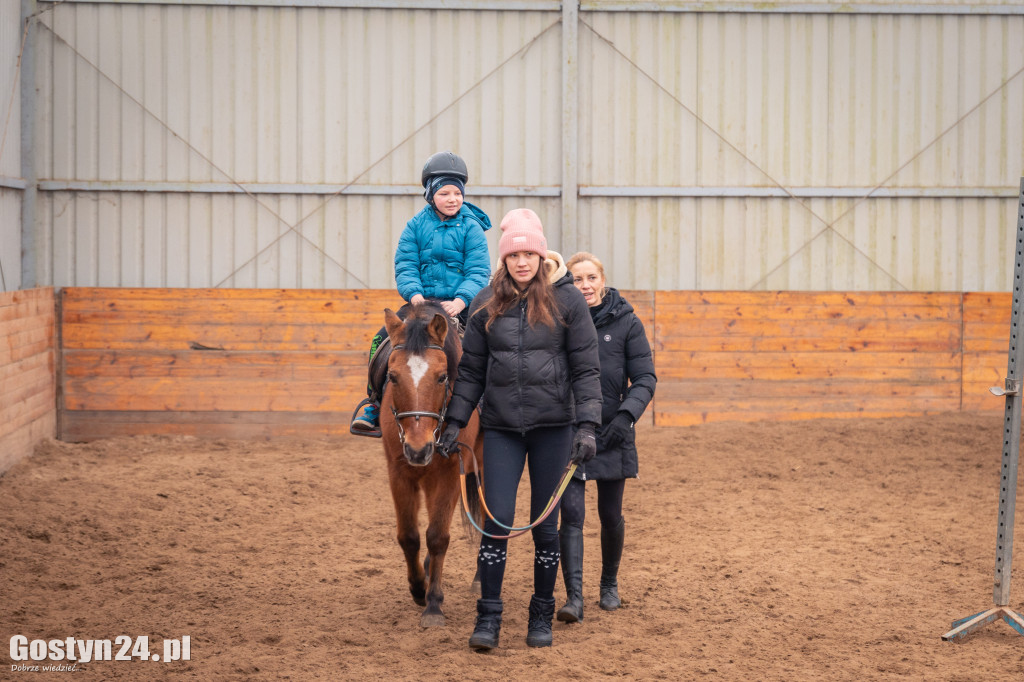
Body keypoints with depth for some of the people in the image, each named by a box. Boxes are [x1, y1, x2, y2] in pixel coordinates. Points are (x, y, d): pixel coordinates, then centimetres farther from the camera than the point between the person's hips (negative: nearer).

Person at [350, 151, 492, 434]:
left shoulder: (471, 228, 0)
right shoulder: (416, 226, 5)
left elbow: (478, 272, -7)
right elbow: (405, 266, 0)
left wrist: (460, 301, -24)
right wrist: (415, 295, -19)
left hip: (462, 304, -2)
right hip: (421, 301, 2)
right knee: (381, 342, -14)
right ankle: (374, 403, 0)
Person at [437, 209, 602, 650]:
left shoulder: (567, 300, -3)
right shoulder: (487, 303, 4)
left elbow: (586, 369, -3)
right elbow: (471, 370, 10)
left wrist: (587, 426, -11)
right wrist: (455, 421, 3)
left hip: (552, 426, -1)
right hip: (501, 427, 1)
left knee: (545, 525, 6)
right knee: (496, 520, -4)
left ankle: (542, 616, 18)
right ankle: (488, 617, 2)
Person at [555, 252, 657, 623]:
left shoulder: (626, 323, -2)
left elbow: (645, 378, -4)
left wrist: (626, 414, -19)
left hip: (611, 433, 0)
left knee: (610, 515, 12)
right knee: (571, 513, -10)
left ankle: (609, 584, 33)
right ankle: (574, 597, -14)